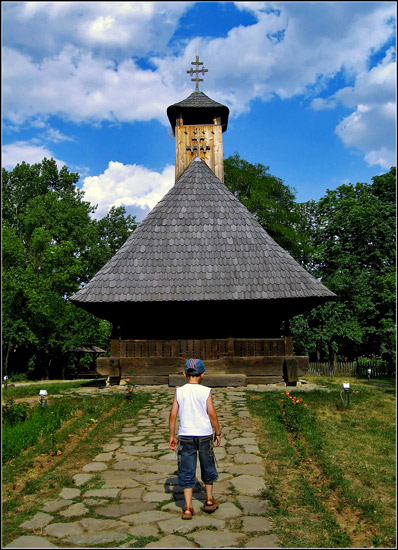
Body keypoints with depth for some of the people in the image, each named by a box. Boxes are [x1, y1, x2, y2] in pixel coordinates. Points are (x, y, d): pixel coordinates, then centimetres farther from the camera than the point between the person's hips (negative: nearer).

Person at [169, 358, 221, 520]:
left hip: (185, 436, 0)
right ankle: (209, 500, 33)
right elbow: (212, 414, -9)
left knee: (186, 471, 9)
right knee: (208, 468, 19)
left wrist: (172, 436, 5)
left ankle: (188, 508, 9)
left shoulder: (179, 391, -3)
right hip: (205, 435, 0)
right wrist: (217, 433, 4)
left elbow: (173, 414, -4)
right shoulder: (205, 391, -8)